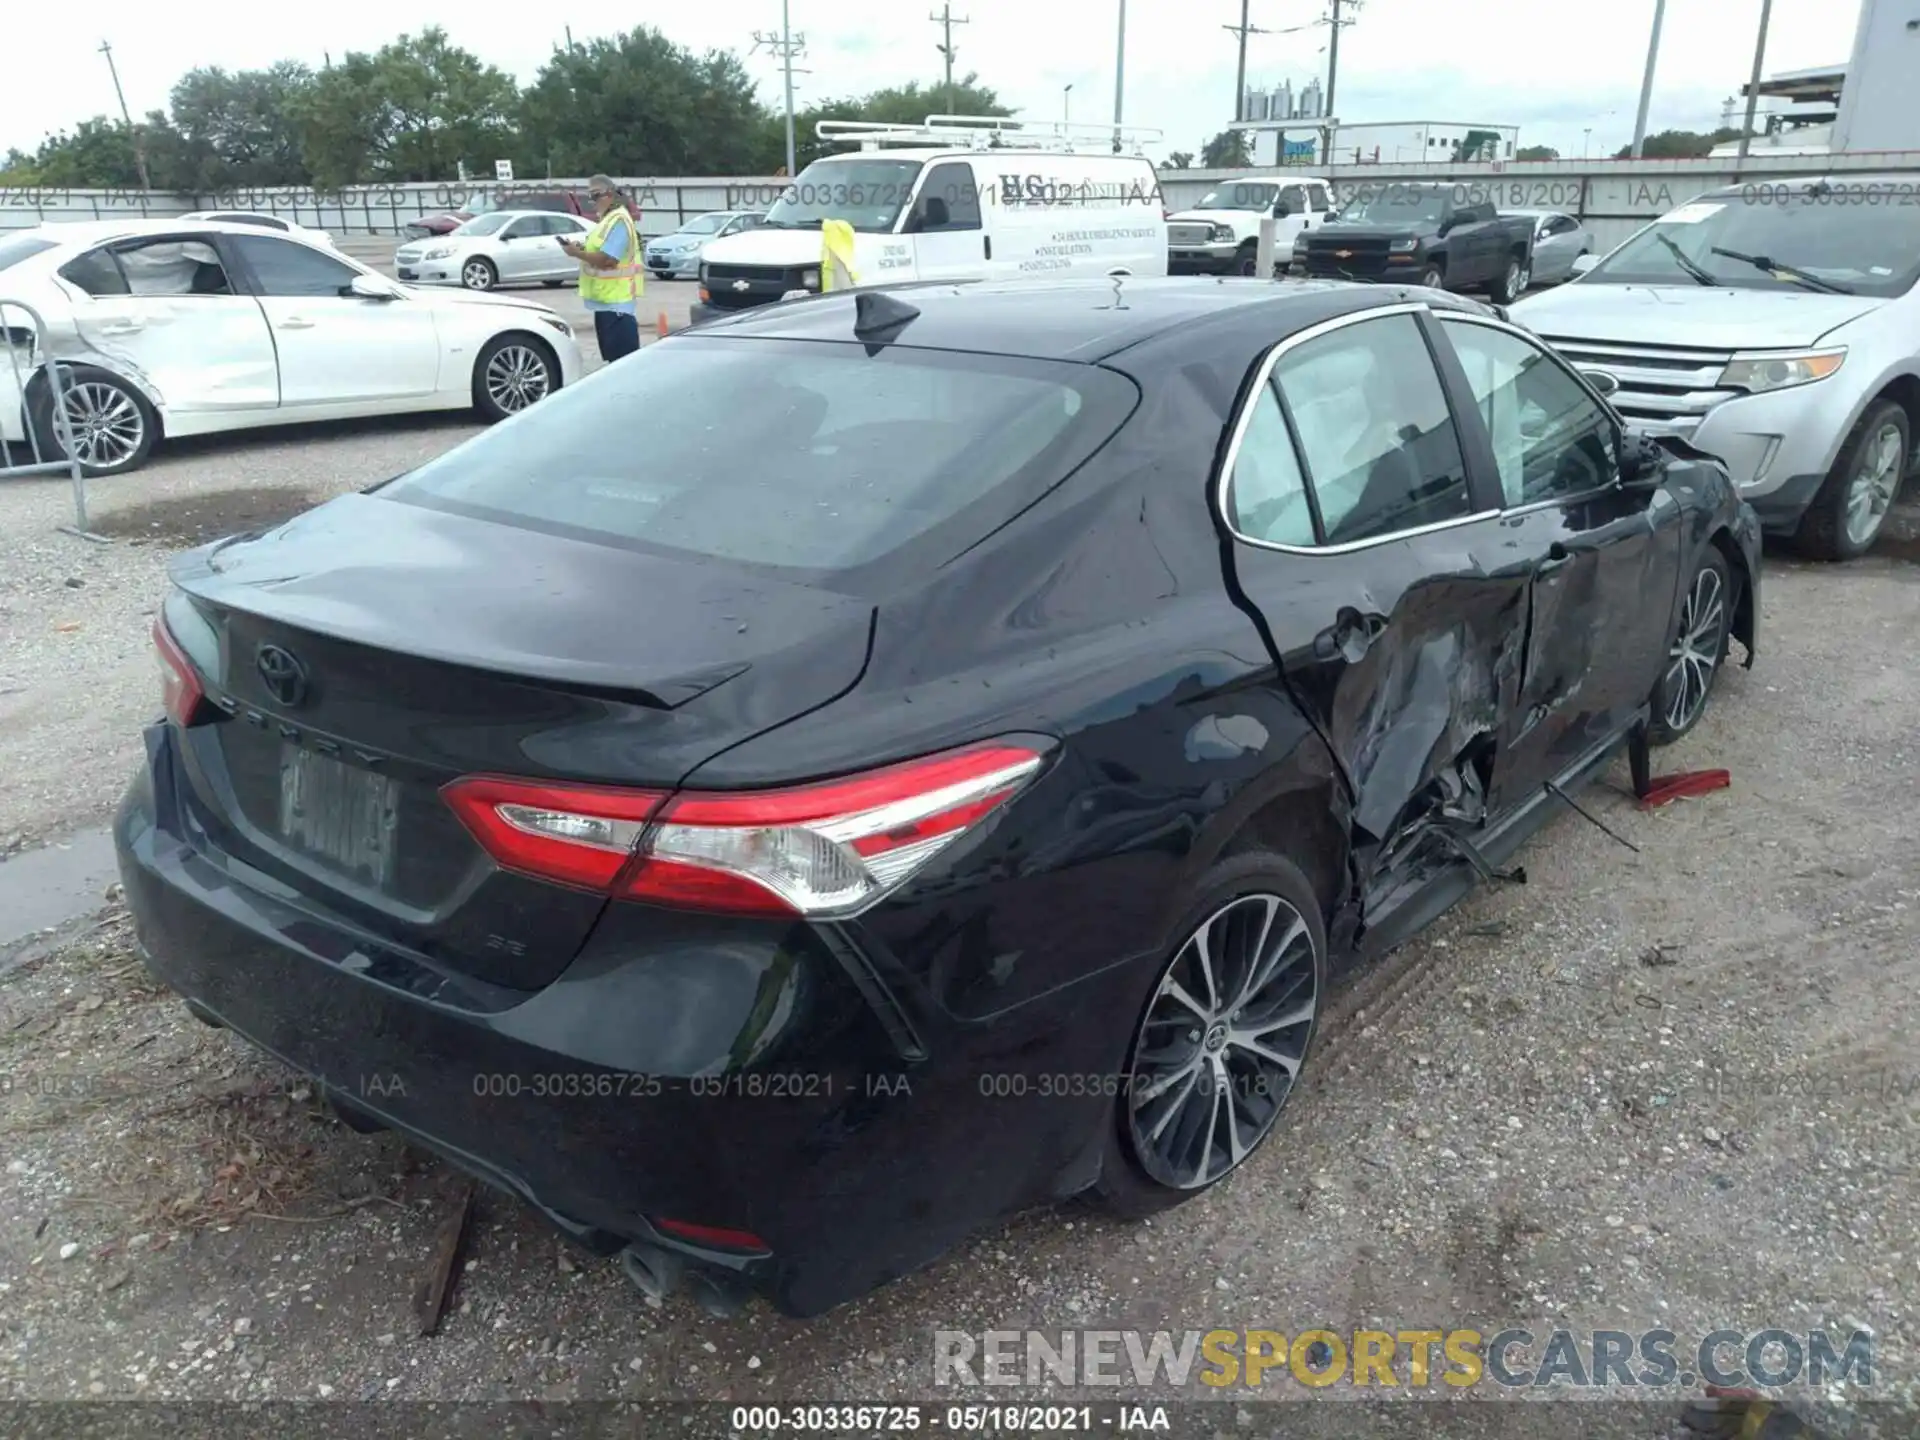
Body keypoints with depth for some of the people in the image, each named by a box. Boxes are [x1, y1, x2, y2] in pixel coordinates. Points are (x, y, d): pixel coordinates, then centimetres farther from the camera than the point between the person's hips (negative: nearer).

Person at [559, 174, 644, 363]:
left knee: (624, 360, -10)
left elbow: (607, 259, -24)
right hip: (607, 299, 11)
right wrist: (583, 248, 6)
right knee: (614, 358, 15)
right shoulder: (608, 218, 17)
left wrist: (576, 253, -14)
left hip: (615, 301, -11)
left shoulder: (618, 221, -15)